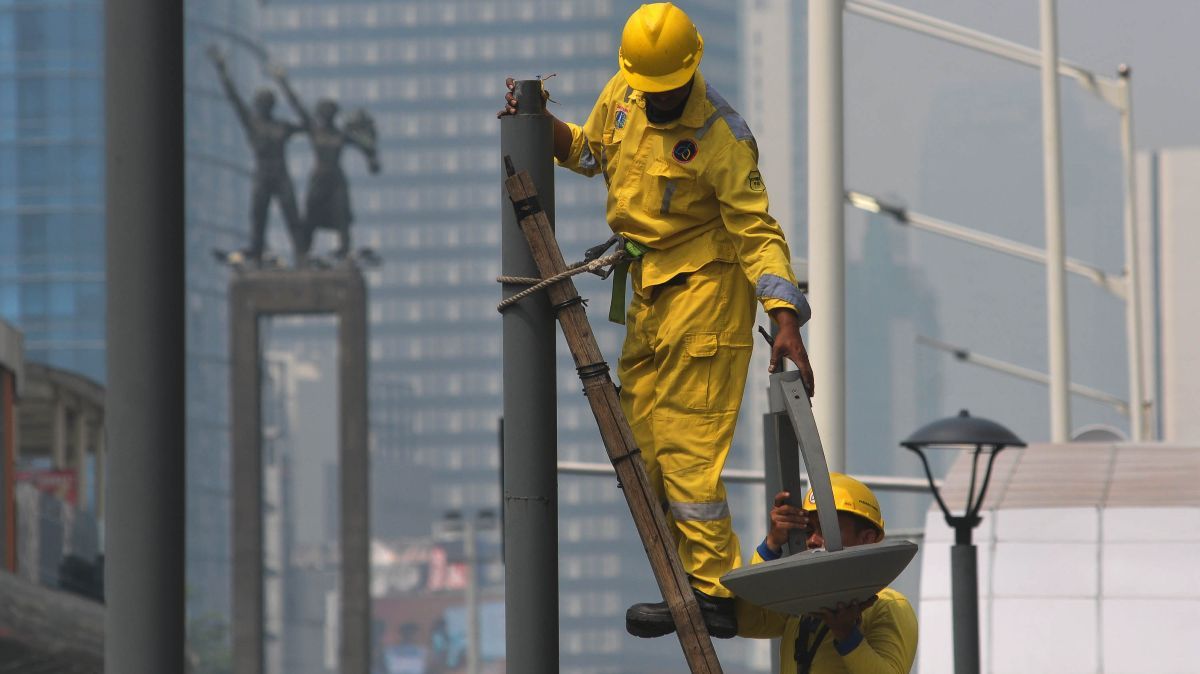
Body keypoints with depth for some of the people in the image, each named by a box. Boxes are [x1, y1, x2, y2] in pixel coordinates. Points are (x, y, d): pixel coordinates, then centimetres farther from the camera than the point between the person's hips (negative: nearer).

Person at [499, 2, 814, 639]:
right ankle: (696, 583, 13)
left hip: (703, 288, -8)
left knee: (684, 445, -12)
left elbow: (757, 233, -20)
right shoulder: (621, 94, 2)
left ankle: (712, 594, -9)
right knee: (643, 441, 7)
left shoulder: (720, 136, -19)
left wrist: (786, 321, -29)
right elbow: (590, 150, 22)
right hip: (648, 290, 8)